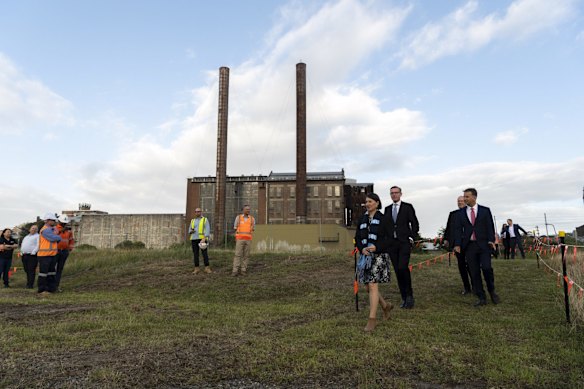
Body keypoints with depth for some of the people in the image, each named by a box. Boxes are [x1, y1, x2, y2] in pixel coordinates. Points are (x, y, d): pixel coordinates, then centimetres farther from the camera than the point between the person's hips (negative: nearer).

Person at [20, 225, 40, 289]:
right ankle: (28, 283, 20)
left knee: (31, 270, -8)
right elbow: (22, 245, 27)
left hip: (32, 255, -7)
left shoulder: (38, 236, 2)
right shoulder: (26, 237, 25)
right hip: (24, 255, 7)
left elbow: (38, 245, -11)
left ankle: (30, 285, -7)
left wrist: (33, 252, -19)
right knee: (26, 270, 10)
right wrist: (21, 252, 13)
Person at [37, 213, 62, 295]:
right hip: (44, 255, -9)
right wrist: (59, 237, -4)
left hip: (52, 254, 9)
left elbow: (57, 240, 20)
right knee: (43, 273, -1)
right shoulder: (45, 230, -14)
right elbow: (53, 238, -23)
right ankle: (42, 290, 7)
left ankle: (51, 288, 20)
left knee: (51, 273, 13)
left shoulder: (53, 229, 15)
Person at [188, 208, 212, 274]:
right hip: (194, 239, 4)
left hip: (202, 239, -4)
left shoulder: (205, 219, 3)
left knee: (204, 253, -8)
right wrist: (191, 231, -11)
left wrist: (205, 238, -19)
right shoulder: (193, 221, 16)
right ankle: (196, 269, 6)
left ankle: (207, 268, -7)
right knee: (195, 254, 2)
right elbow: (190, 230, 15)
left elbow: (207, 229, -7)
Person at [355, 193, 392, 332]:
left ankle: (372, 319, -1)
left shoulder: (383, 219, -2)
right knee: (368, 287, 9)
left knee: (373, 286, -11)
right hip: (365, 256, 5)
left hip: (379, 255, -5)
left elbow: (389, 238, -5)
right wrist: (362, 249, -10)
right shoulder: (362, 219, 11)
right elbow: (357, 238, 9)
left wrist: (376, 247, -19)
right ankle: (385, 306, 35)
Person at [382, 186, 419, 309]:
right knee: (397, 271, 4)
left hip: (404, 243, -4)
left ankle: (409, 295, -1)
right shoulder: (387, 209, 14)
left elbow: (415, 224, 2)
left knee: (403, 267, -19)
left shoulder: (408, 207, 3)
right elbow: (385, 225, 16)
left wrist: (411, 238, -8)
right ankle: (404, 298, 13)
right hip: (392, 243, 4)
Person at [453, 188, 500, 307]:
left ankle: (492, 291, 13)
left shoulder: (485, 211, 5)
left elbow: (490, 226, 3)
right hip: (469, 246, 2)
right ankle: (481, 298, 11)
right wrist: (457, 244, -7)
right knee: (474, 273, 2)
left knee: (487, 268, -14)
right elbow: (458, 229, 4)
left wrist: (491, 240, -13)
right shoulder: (461, 213, 8)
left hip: (483, 244, -2)